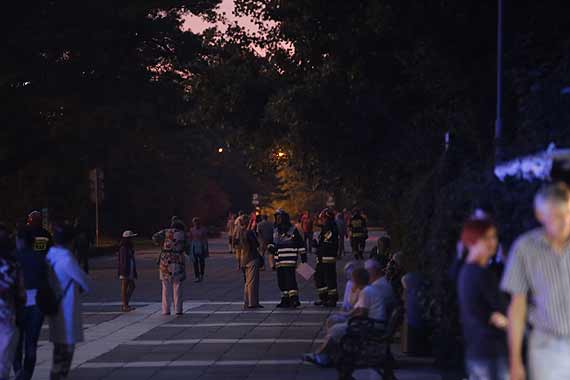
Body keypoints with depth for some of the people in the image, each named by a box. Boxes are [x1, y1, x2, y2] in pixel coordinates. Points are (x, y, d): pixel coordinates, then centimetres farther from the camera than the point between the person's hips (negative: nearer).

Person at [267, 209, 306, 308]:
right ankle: (285, 299, 16)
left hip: (290, 261, -6)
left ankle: (294, 299, -13)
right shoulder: (275, 231, 15)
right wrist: (271, 247, 0)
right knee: (281, 281, 8)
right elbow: (271, 242, 25)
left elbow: (301, 244, 1)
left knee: (290, 279, -13)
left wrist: (304, 258, -1)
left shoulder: (293, 230, -1)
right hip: (279, 261, 6)